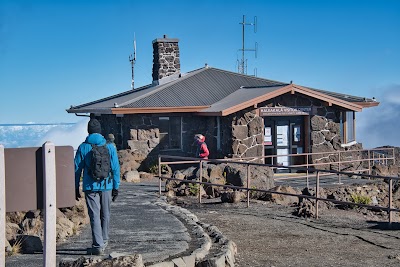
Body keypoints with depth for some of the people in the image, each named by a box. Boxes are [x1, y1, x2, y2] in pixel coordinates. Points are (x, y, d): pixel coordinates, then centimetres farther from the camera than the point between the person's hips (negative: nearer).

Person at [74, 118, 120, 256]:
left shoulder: (83, 147, -4)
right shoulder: (109, 147, 0)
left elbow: (77, 169, -1)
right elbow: (115, 168, 0)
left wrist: (76, 188, 7)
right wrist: (116, 187, 7)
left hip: (90, 187, -2)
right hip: (106, 187, 2)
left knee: (94, 216, -1)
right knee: (105, 215, 16)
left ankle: (98, 246, -7)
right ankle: (104, 241, 31)